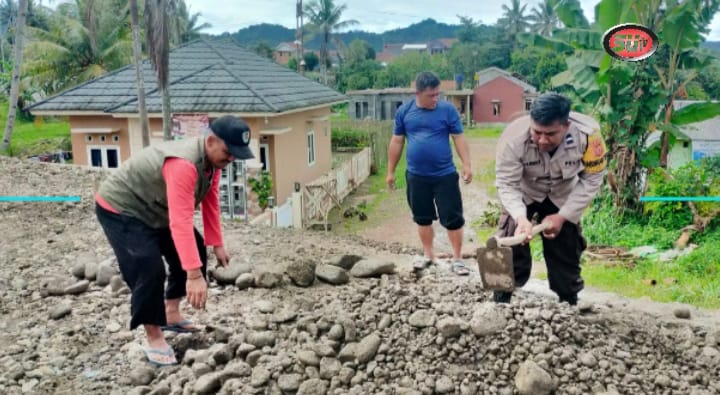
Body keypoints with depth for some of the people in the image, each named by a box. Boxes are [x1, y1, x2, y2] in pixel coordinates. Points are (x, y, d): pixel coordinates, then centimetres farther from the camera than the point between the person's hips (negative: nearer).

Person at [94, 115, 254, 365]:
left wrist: (216, 245, 3)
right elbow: (181, 222, -44)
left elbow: (210, 202, 2)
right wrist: (194, 275, -47)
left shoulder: (213, 159, -8)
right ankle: (154, 339, -5)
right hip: (119, 209, -10)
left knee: (194, 251, 11)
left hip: (154, 209, 10)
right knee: (150, 269, -23)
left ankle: (171, 315, 24)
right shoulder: (183, 164, -39)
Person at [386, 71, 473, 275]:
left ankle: (457, 258, 15)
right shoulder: (404, 111, 0)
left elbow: (459, 138, -3)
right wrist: (390, 171, 8)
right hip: (416, 176, 2)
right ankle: (428, 254, 31)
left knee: (452, 218, 2)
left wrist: (467, 165, -11)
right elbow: (396, 142, 6)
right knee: (422, 217, 15)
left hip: (445, 175, -2)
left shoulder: (448, 109, -6)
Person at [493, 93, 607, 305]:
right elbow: (506, 184, -27)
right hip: (523, 193, -1)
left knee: (567, 252, 8)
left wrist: (563, 216, -21)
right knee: (511, 244, -12)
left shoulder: (588, 133, -34)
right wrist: (521, 218, -43)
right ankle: (500, 301, 3)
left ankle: (569, 304, 27)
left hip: (563, 196, 2)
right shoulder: (514, 136, -37)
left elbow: (592, 180, -18)